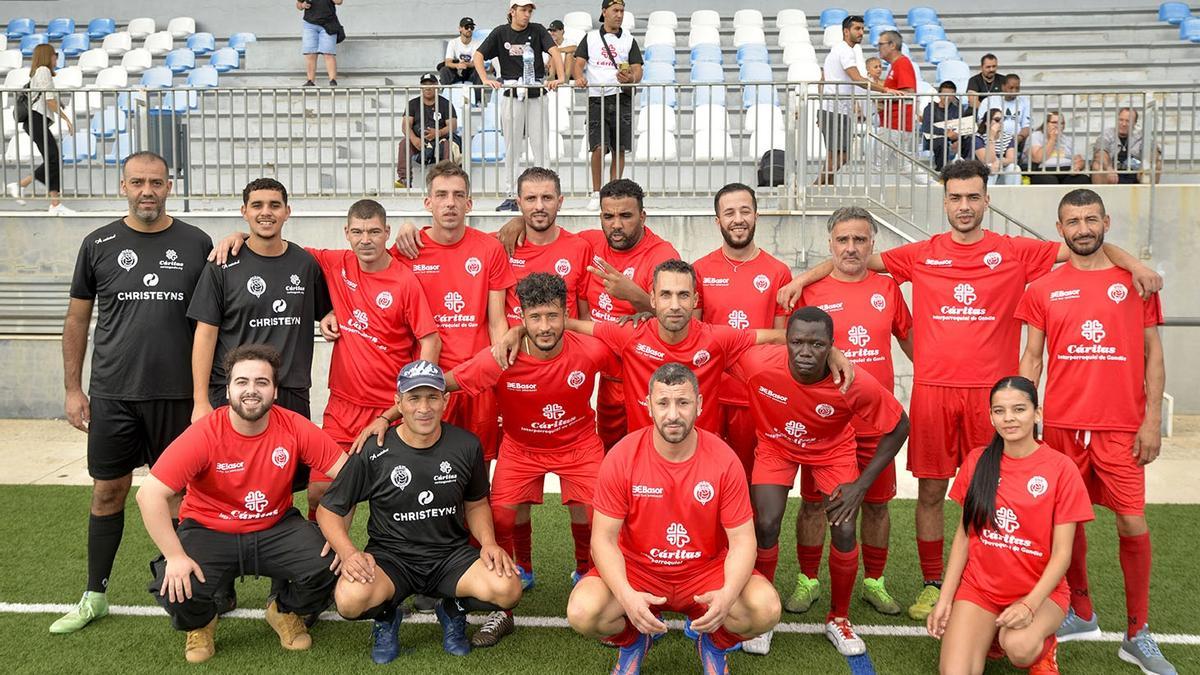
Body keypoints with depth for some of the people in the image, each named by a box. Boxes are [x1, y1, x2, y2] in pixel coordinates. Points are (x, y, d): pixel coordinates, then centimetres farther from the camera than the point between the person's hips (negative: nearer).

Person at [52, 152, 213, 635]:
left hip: (177, 394, -1)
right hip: (112, 395, 1)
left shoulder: (196, 244, 2)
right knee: (108, 492, 8)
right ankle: (95, 596, 21)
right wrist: (73, 389, 6)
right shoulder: (99, 245, 4)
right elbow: (77, 320, 10)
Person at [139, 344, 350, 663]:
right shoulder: (204, 434, -20)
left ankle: (284, 611, 16)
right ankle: (200, 624, 15)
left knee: (328, 567, -22)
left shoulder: (295, 428, -15)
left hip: (276, 528, 2)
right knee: (176, 589, -27)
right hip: (209, 531, -1)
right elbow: (149, 495, -21)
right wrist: (175, 556, -27)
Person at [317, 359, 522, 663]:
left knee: (508, 590, -27)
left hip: (451, 554, 2)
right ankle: (386, 617, 6)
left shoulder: (466, 445, -2)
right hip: (390, 557, -2)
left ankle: (453, 609, 10)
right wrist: (348, 553, -19)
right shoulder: (374, 453, -10)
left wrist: (488, 543, -5)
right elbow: (329, 510, -1)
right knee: (350, 599, -34)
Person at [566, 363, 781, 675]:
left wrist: (727, 595, -31)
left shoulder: (724, 460, -13)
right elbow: (604, 537, -11)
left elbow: (742, 539, -10)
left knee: (767, 609, -27)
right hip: (637, 570, 0)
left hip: (707, 570, 0)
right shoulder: (621, 458, -14)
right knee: (582, 612, -28)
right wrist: (627, 595, -29)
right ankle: (633, 641, 10)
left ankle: (714, 644, 11)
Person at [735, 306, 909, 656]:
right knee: (766, 525, -14)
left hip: (832, 449, 0)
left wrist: (862, 484, -16)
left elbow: (899, 427, -17)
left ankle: (838, 619, 18)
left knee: (844, 531, -9)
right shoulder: (758, 364, -35)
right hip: (776, 445, 0)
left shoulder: (855, 383, -34)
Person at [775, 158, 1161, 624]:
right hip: (932, 389, 1)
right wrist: (802, 278, 3)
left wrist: (1132, 263, -11)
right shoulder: (921, 256, 7)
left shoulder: (1014, 253, 5)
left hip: (991, 390, -1)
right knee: (930, 491, 6)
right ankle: (932, 584, 20)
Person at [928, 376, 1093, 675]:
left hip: (1040, 590, -2)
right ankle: (990, 634, 13)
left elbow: (1062, 552, -9)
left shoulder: (1061, 468, -9)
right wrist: (945, 598, 1)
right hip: (979, 586, 2)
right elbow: (963, 534, 6)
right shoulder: (977, 461, 1)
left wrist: (1031, 603, -22)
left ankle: (1042, 644, 2)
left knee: (1018, 648, -34)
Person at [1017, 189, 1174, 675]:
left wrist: (1153, 420, -3)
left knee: (1133, 525, -2)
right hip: (1061, 425, 1)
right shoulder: (1042, 290, 5)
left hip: (1122, 428, -1)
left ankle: (1138, 636, 13)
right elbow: (1031, 358, 7)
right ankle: (1081, 613, 29)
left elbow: (1152, 353, 4)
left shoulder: (1135, 282, 4)